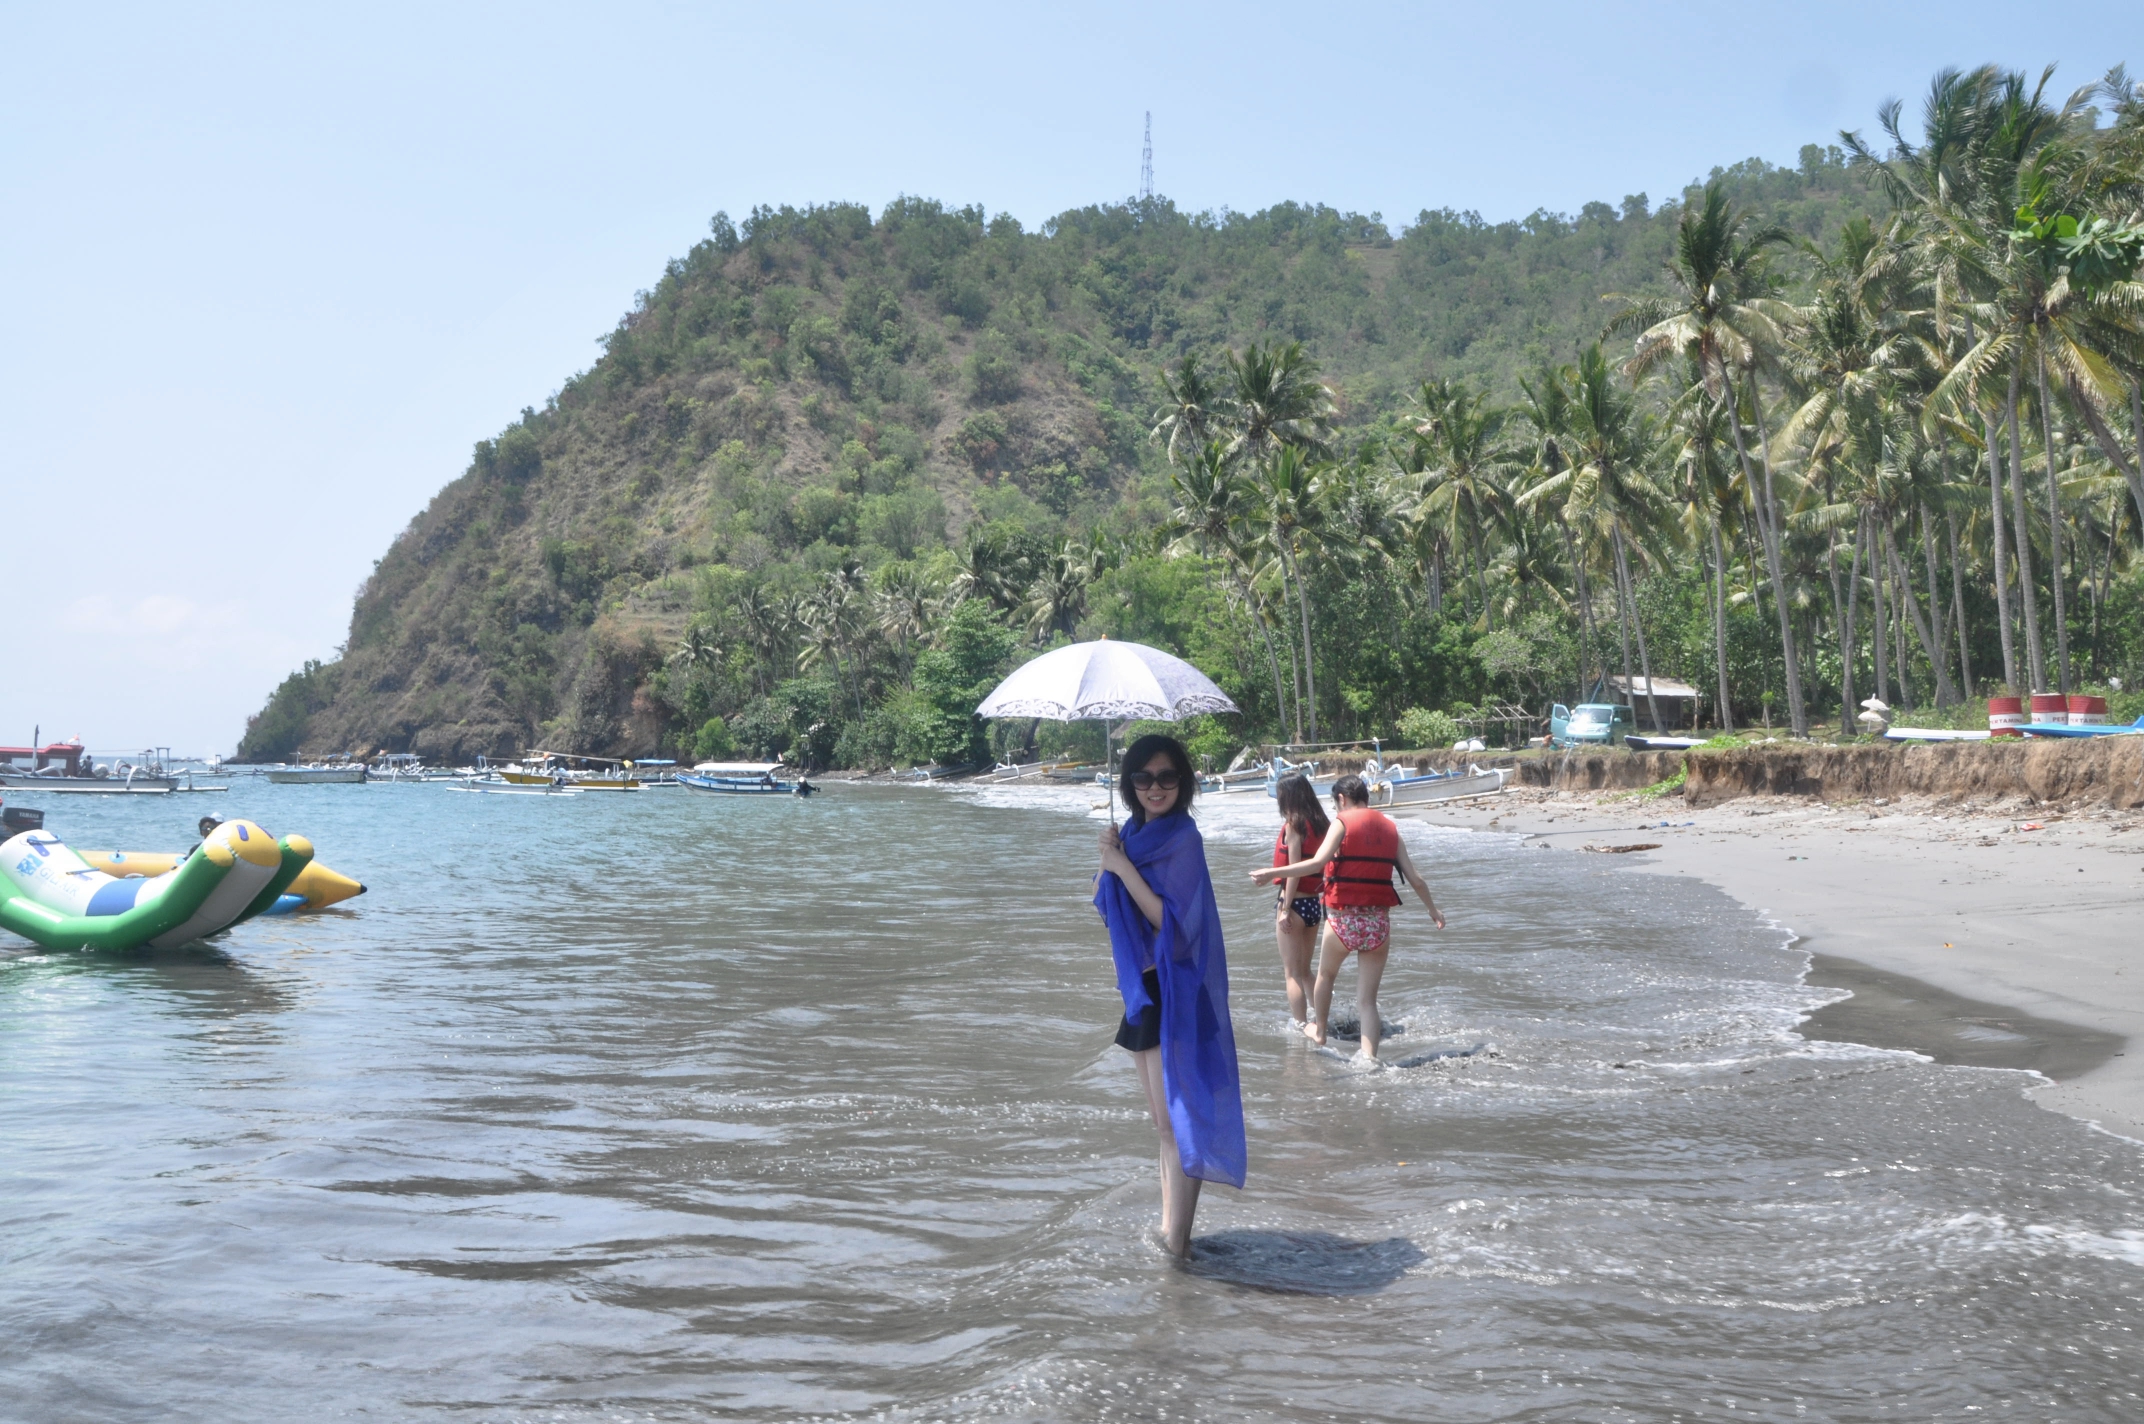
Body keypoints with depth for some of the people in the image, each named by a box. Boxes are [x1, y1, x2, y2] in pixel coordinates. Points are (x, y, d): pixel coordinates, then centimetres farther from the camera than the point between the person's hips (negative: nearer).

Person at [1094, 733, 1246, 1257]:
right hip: (1140, 988, 9)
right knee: (1162, 1120, 15)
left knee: (1176, 1121, -6)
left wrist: (1124, 866, -19)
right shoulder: (1134, 832, 9)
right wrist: (1107, 860, -8)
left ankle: (1177, 1242, -1)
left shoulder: (1181, 838, -14)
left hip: (1172, 992, -9)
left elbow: (1172, 920, -20)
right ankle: (1170, 1230, 25)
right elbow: (1104, 903, 10)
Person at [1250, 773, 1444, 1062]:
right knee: (1367, 999, 8)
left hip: (1344, 918, -3)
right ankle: (1369, 1056, -3)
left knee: (1326, 974, 25)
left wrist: (1273, 873, -21)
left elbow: (1318, 862, -20)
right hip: (1379, 921, 3)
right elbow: (1415, 878, 11)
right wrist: (1433, 909, 26)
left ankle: (1318, 1030, 41)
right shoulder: (1389, 827, 10)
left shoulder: (1343, 822, -4)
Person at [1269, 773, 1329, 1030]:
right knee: (1305, 971, 20)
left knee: (1292, 973, 2)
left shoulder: (1293, 824, -13)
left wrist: (1285, 909, -16)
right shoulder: (1321, 823, 6)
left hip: (1296, 902, -7)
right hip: (1315, 903, 7)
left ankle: (1301, 1027, 2)